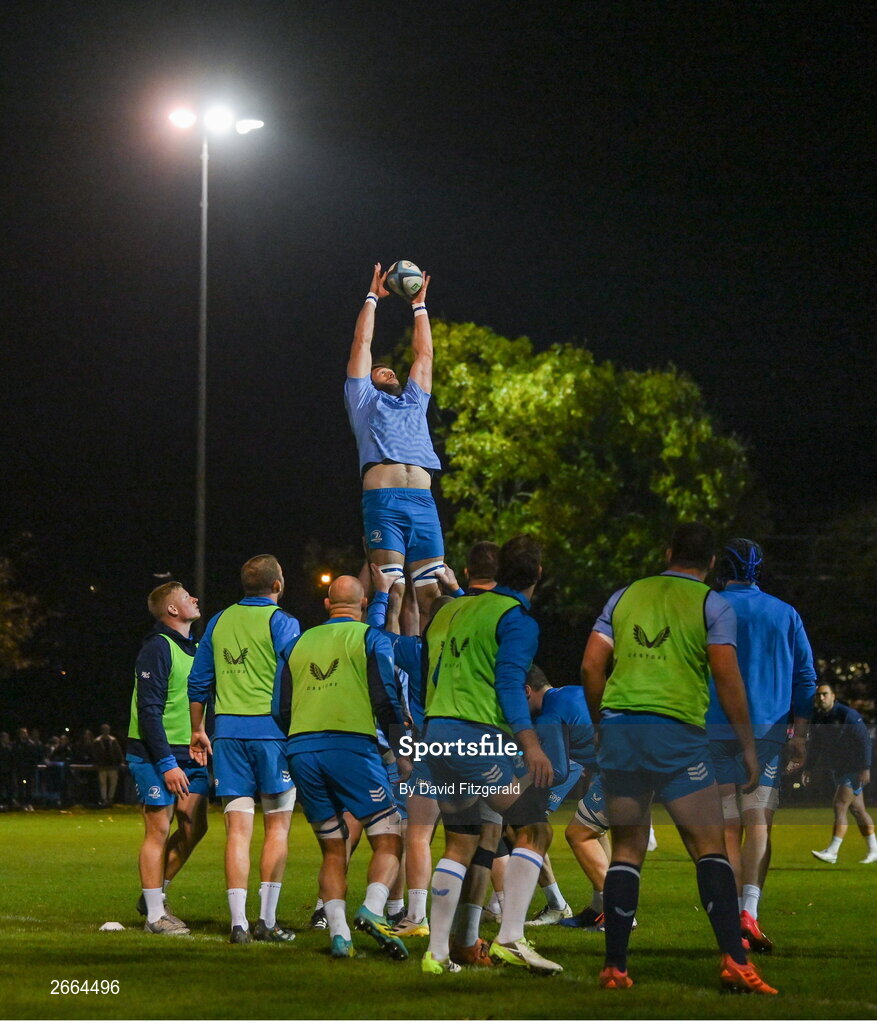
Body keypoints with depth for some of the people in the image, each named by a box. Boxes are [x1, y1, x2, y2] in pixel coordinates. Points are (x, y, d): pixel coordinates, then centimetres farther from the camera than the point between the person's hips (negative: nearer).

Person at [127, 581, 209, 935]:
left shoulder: (196, 648, 14)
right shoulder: (157, 649, -12)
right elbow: (149, 710, -17)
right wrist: (167, 764, -20)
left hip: (191, 756, 8)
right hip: (156, 755, -8)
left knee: (194, 827, 5)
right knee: (159, 830, -4)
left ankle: (155, 895, 20)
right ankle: (155, 915, 2)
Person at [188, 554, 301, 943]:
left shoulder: (219, 622, 13)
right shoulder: (282, 622, -3)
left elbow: (198, 681, 15)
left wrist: (198, 730, 23)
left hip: (228, 731, 4)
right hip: (270, 729, -4)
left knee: (237, 829, 2)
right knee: (277, 825, 5)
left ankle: (238, 922, -4)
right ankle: (266, 921, 3)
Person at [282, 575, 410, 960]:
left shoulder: (301, 642, 20)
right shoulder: (370, 639, 7)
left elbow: (283, 704, 17)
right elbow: (385, 700, -2)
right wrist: (402, 754, 2)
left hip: (301, 750, 4)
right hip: (350, 745, -4)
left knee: (332, 850, 11)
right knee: (388, 840, 1)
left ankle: (338, 932, -2)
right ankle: (372, 910, -22)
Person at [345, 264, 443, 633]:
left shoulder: (414, 402, 32)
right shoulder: (364, 400, 21)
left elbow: (424, 353, 35)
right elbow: (362, 343, 23)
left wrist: (419, 305, 40)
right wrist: (373, 297, 30)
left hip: (423, 504, 4)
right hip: (383, 502, -4)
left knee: (431, 591, -5)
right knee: (390, 591, -12)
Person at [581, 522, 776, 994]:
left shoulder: (625, 596, 15)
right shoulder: (711, 604, 4)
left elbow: (590, 665, 10)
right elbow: (726, 677, -5)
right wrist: (748, 747, 1)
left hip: (618, 725, 4)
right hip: (677, 732, -4)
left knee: (626, 850, 10)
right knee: (709, 847, -1)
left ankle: (614, 968, 5)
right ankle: (734, 960, -13)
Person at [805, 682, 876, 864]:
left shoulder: (848, 715, -16)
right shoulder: (819, 718, 7)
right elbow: (817, 745, 19)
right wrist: (809, 769, 13)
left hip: (854, 770, -8)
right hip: (838, 770, 8)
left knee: (840, 806, -15)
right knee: (857, 810, 12)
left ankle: (832, 852, -19)